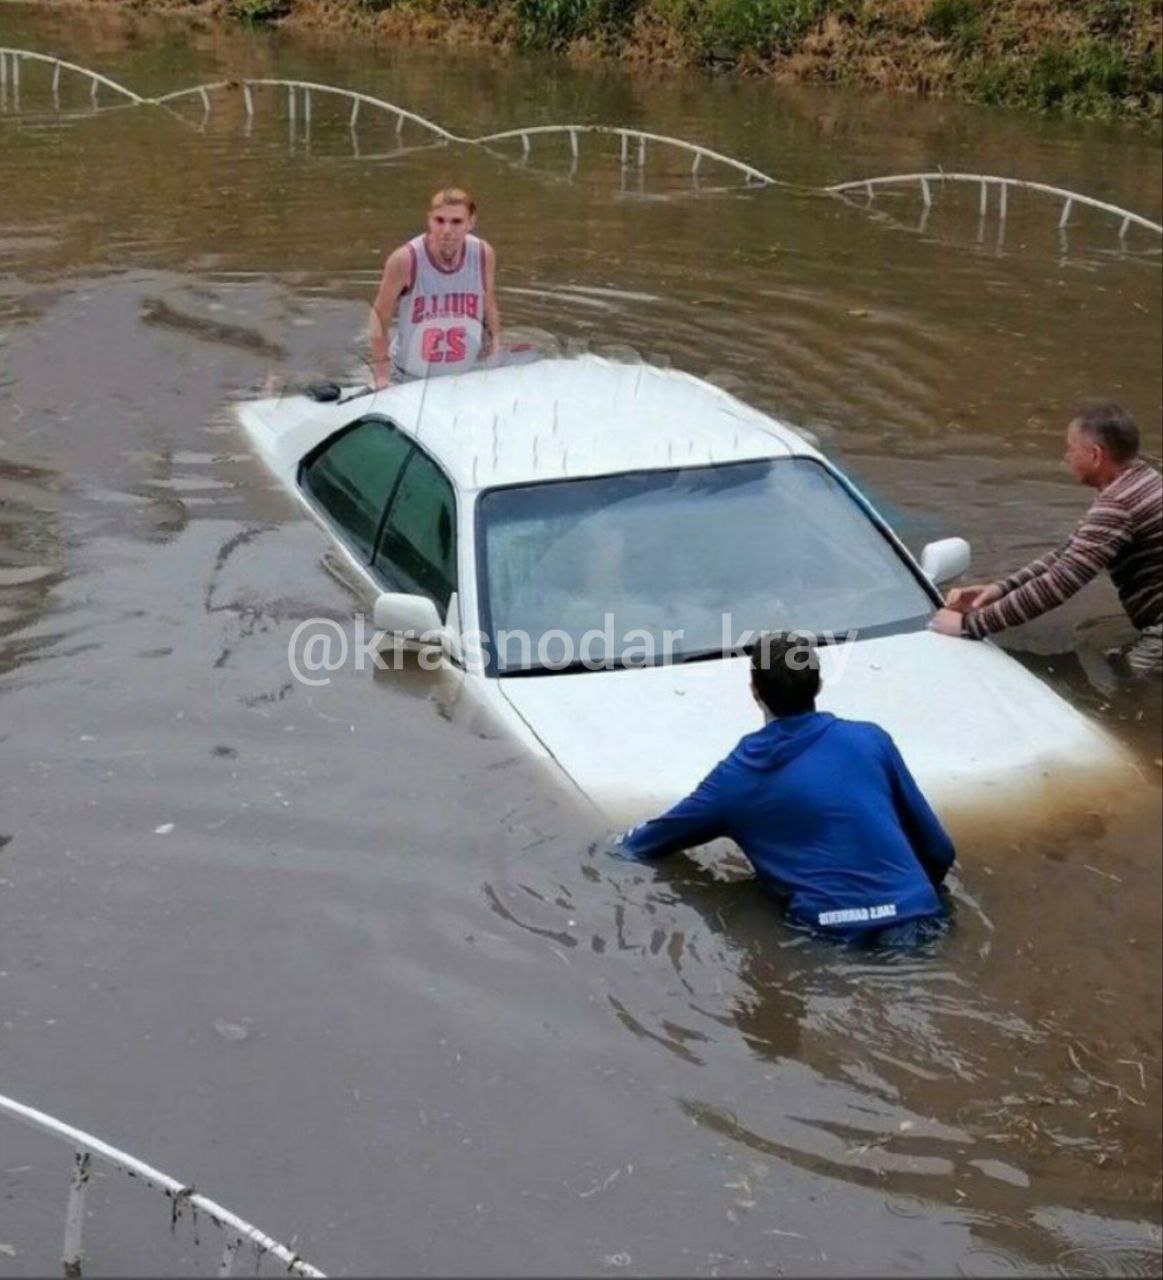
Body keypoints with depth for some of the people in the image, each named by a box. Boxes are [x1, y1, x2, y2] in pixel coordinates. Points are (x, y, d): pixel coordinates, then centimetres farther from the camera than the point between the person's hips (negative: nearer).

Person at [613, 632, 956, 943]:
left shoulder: (736, 776, 7)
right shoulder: (871, 740, 9)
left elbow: (640, 846, 19)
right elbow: (939, 850, 14)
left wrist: (622, 843, 41)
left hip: (834, 937, -2)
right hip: (915, 921, 2)